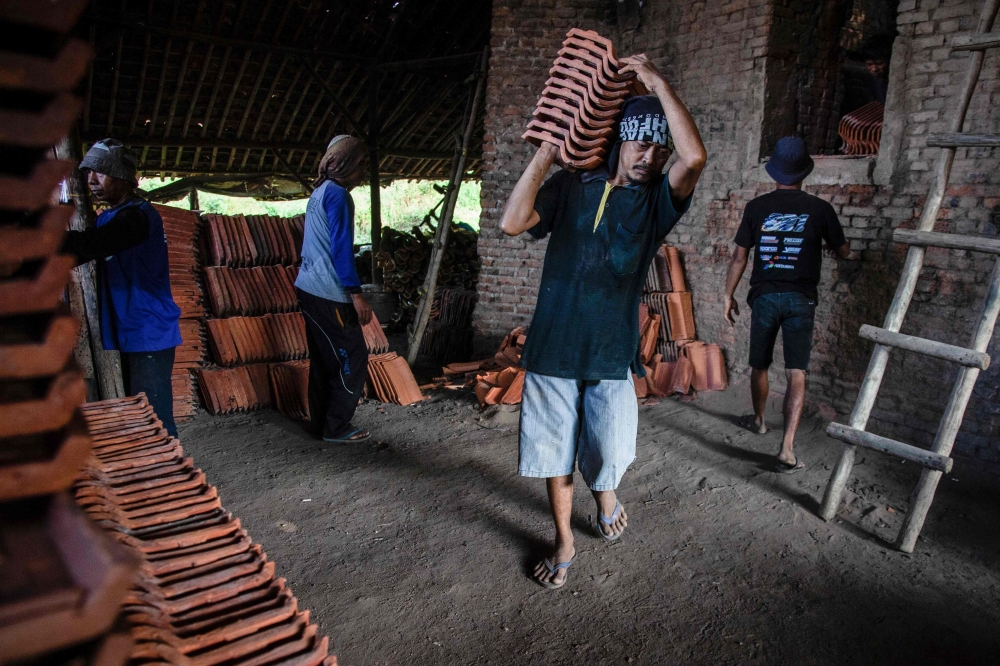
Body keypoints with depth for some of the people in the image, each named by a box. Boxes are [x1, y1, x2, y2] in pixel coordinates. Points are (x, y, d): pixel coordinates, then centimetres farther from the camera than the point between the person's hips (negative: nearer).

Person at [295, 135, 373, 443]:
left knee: (324, 360, 14)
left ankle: (320, 423, 22)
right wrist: (357, 294, -19)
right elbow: (341, 247, -19)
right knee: (353, 360, -2)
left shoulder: (319, 192, 17)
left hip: (309, 289, 10)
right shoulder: (337, 194, -13)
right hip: (329, 294, -10)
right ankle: (337, 428, 5)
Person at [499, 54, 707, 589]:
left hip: (612, 350, 0)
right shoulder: (570, 186, 3)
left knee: (607, 454, 10)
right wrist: (546, 152, -10)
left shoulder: (657, 201, 1)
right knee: (555, 451, 10)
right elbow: (512, 222, -11)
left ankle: (606, 495, 47)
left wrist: (658, 83, -12)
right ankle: (564, 544, 31)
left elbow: (694, 157, -19)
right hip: (552, 345, 1)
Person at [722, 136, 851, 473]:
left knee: (759, 366, 18)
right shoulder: (819, 209, -2)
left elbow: (739, 257, 0)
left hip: (764, 296, 1)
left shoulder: (757, 207, -1)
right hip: (800, 299, -1)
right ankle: (787, 449, -10)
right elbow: (843, 251, 10)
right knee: (796, 373, -2)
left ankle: (758, 420, 41)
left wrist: (728, 295, 10)